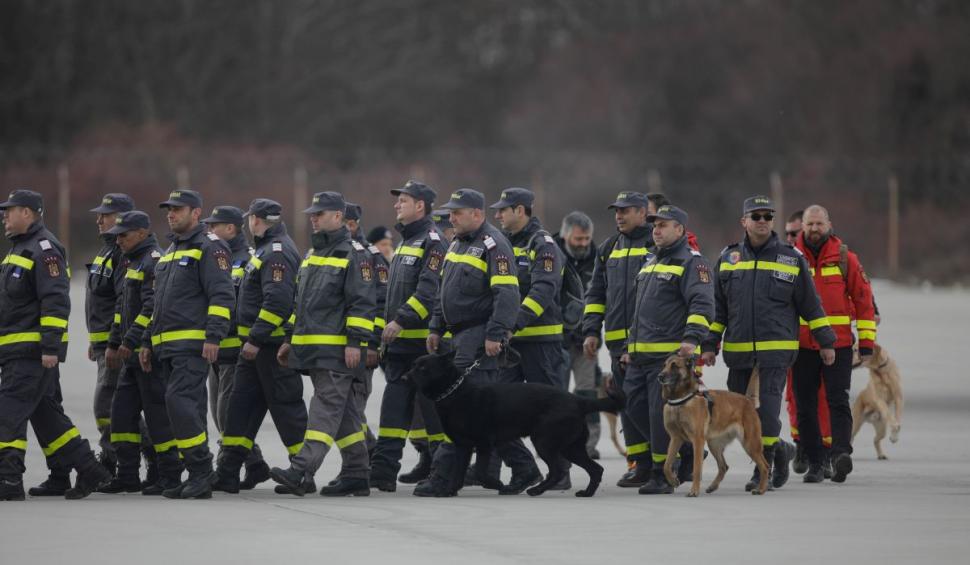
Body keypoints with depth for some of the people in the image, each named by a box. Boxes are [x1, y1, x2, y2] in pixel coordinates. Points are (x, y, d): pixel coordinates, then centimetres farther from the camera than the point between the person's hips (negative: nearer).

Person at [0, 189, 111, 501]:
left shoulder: (44, 250, -12)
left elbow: (56, 302, -19)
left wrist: (50, 346, -24)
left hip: (33, 351, -10)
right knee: (46, 414, 11)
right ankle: (89, 471, 15)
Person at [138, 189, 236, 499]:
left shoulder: (209, 248, -5)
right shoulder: (170, 252, 23)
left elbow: (222, 296, -14)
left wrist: (213, 337, -23)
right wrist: (147, 342, 25)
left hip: (192, 345, -9)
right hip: (167, 346, 9)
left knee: (180, 402, -19)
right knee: (187, 409, 8)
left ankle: (201, 475, -16)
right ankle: (198, 477, 9)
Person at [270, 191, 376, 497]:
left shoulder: (353, 255, -7)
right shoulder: (313, 255, 20)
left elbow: (362, 303, -14)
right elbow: (302, 302, 26)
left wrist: (355, 342, -20)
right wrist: (290, 339, 22)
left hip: (337, 350, -9)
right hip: (312, 348, 9)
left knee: (326, 408, -14)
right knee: (345, 414, 10)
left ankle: (301, 470, -24)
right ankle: (357, 475, 13)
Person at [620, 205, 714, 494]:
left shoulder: (691, 263, -6)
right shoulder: (652, 263, 23)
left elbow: (702, 305, -17)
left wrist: (692, 338, -30)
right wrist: (630, 347, 28)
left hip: (670, 354, -9)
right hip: (640, 356, 9)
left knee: (661, 414, -8)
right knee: (636, 406, 8)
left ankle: (662, 476, -2)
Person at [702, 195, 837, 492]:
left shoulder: (791, 258, 3)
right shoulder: (728, 258, 9)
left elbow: (810, 304, 8)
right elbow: (718, 307, 13)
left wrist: (826, 342, 8)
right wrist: (710, 345, 8)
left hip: (777, 349, -3)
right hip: (738, 351, 3)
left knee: (767, 409, -10)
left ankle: (764, 471, -3)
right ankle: (779, 450, 28)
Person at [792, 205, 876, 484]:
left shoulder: (845, 258, 2)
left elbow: (863, 300, 5)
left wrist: (867, 342, 1)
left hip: (838, 343, -2)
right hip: (802, 344, 2)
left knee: (838, 402, -13)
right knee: (805, 406, 4)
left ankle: (841, 453, -22)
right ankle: (814, 463, 9)